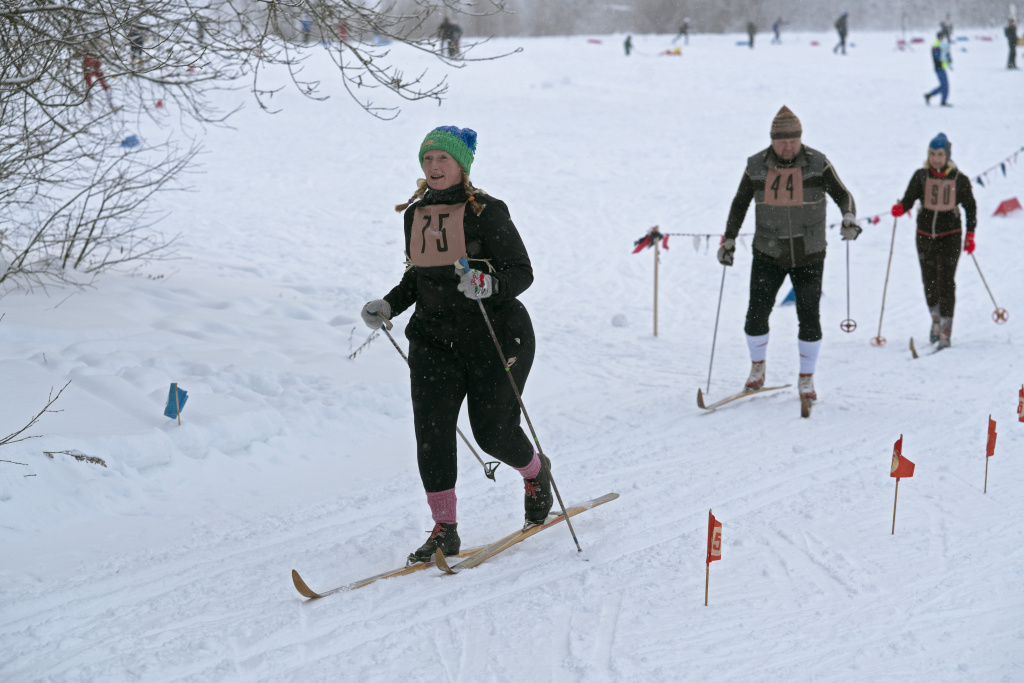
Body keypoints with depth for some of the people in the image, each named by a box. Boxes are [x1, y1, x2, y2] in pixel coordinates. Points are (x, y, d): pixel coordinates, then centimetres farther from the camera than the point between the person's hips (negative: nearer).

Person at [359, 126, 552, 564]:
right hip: (435, 338, 5)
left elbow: (522, 272, -12)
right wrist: (388, 306, 4)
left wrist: (488, 284, -32)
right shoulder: (416, 215, 8)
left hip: (495, 338, -5)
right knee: (431, 429, -9)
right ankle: (444, 529, 0)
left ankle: (537, 473, 34)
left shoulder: (486, 212, -10)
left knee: (494, 432, 0)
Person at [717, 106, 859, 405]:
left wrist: (849, 218, -22)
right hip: (768, 255, 1)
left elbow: (843, 195, -1)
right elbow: (740, 203, 10)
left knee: (809, 319, -4)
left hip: (809, 257, -1)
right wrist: (729, 238, 4)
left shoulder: (818, 164, -8)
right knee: (756, 316, -5)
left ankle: (806, 379, 14)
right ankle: (757, 369, 21)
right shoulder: (756, 166, -4)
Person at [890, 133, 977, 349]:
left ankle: (946, 330, -6)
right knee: (929, 281, 9)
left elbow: (970, 208, 7)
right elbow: (909, 199, -3)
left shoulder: (960, 180, -3)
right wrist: (900, 208, -26)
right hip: (925, 235, 2)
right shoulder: (920, 176, -1)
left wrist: (970, 235, 3)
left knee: (946, 281, -10)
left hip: (950, 236, -2)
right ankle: (936, 319, 34)